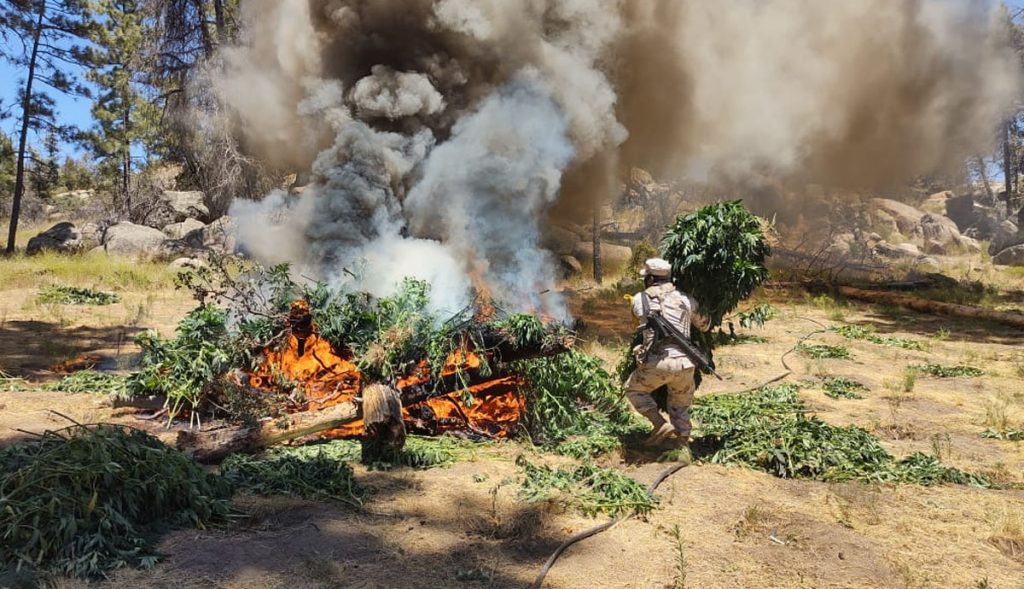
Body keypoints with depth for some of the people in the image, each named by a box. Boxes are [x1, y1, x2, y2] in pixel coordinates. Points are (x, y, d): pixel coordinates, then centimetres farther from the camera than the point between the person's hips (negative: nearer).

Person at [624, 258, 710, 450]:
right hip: (684, 362, 2)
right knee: (681, 406, 22)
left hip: (657, 363, -2)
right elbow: (704, 325, 24)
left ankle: (660, 425, 7)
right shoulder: (685, 298, 11)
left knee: (633, 389, 22)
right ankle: (681, 440, 20)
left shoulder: (638, 299, 7)